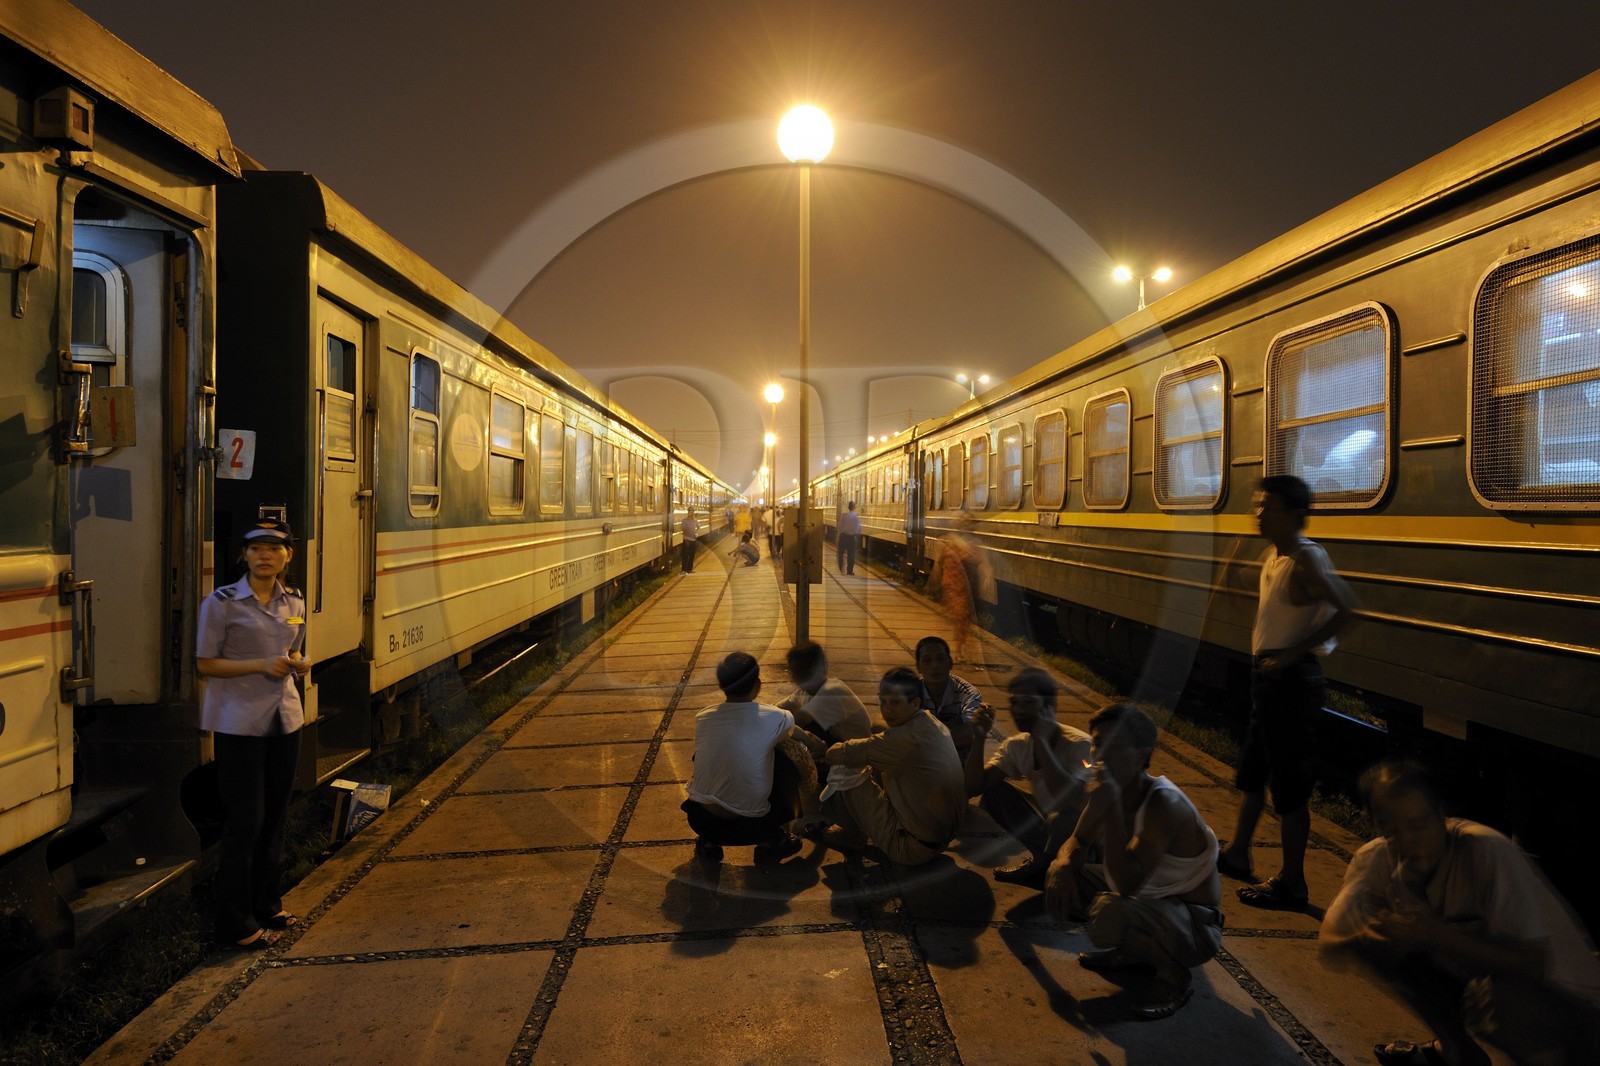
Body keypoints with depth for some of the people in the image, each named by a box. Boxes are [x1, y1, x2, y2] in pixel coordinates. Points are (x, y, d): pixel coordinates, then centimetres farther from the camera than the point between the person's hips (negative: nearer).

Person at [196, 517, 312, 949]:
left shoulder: (295, 602, 8)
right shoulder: (222, 602, -9)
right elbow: (206, 663, -8)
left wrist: (298, 665, -3)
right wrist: (261, 666, -20)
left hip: (284, 720, 6)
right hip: (239, 724, -6)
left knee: (275, 818, 13)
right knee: (245, 822, -2)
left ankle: (267, 906, 27)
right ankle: (236, 924, 11)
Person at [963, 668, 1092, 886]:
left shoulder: (1079, 745, -23)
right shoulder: (1017, 745, -4)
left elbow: (1069, 802, -39)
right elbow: (973, 788, -8)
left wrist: (1041, 741, -36)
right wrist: (979, 738, -22)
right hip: (1047, 828, 6)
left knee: (1061, 819, -37)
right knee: (993, 793, -9)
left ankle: (1039, 865, -5)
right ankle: (1044, 859, 2)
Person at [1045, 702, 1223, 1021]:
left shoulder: (1164, 805, -29)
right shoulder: (1106, 791, -7)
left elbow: (1127, 883, -37)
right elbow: (1078, 843, 8)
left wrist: (1110, 809, -42)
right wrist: (1064, 863, -16)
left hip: (1195, 927, -8)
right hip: (1146, 898, 8)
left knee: (1110, 913, -35)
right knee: (1060, 879, 1)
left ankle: (1174, 973, -5)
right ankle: (1138, 953, 13)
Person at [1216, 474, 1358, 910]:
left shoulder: (1306, 560, -18)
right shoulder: (1273, 556, 9)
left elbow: (1346, 608, -30)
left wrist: (1295, 651, -27)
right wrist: (1237, 582, 11)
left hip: (1290, 678, -10)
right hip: (1268, 675, 10)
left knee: (1289, 783, 1)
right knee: (1251, 772, 21)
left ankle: (1292, 882, 13)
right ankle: (1237, 856, 37)